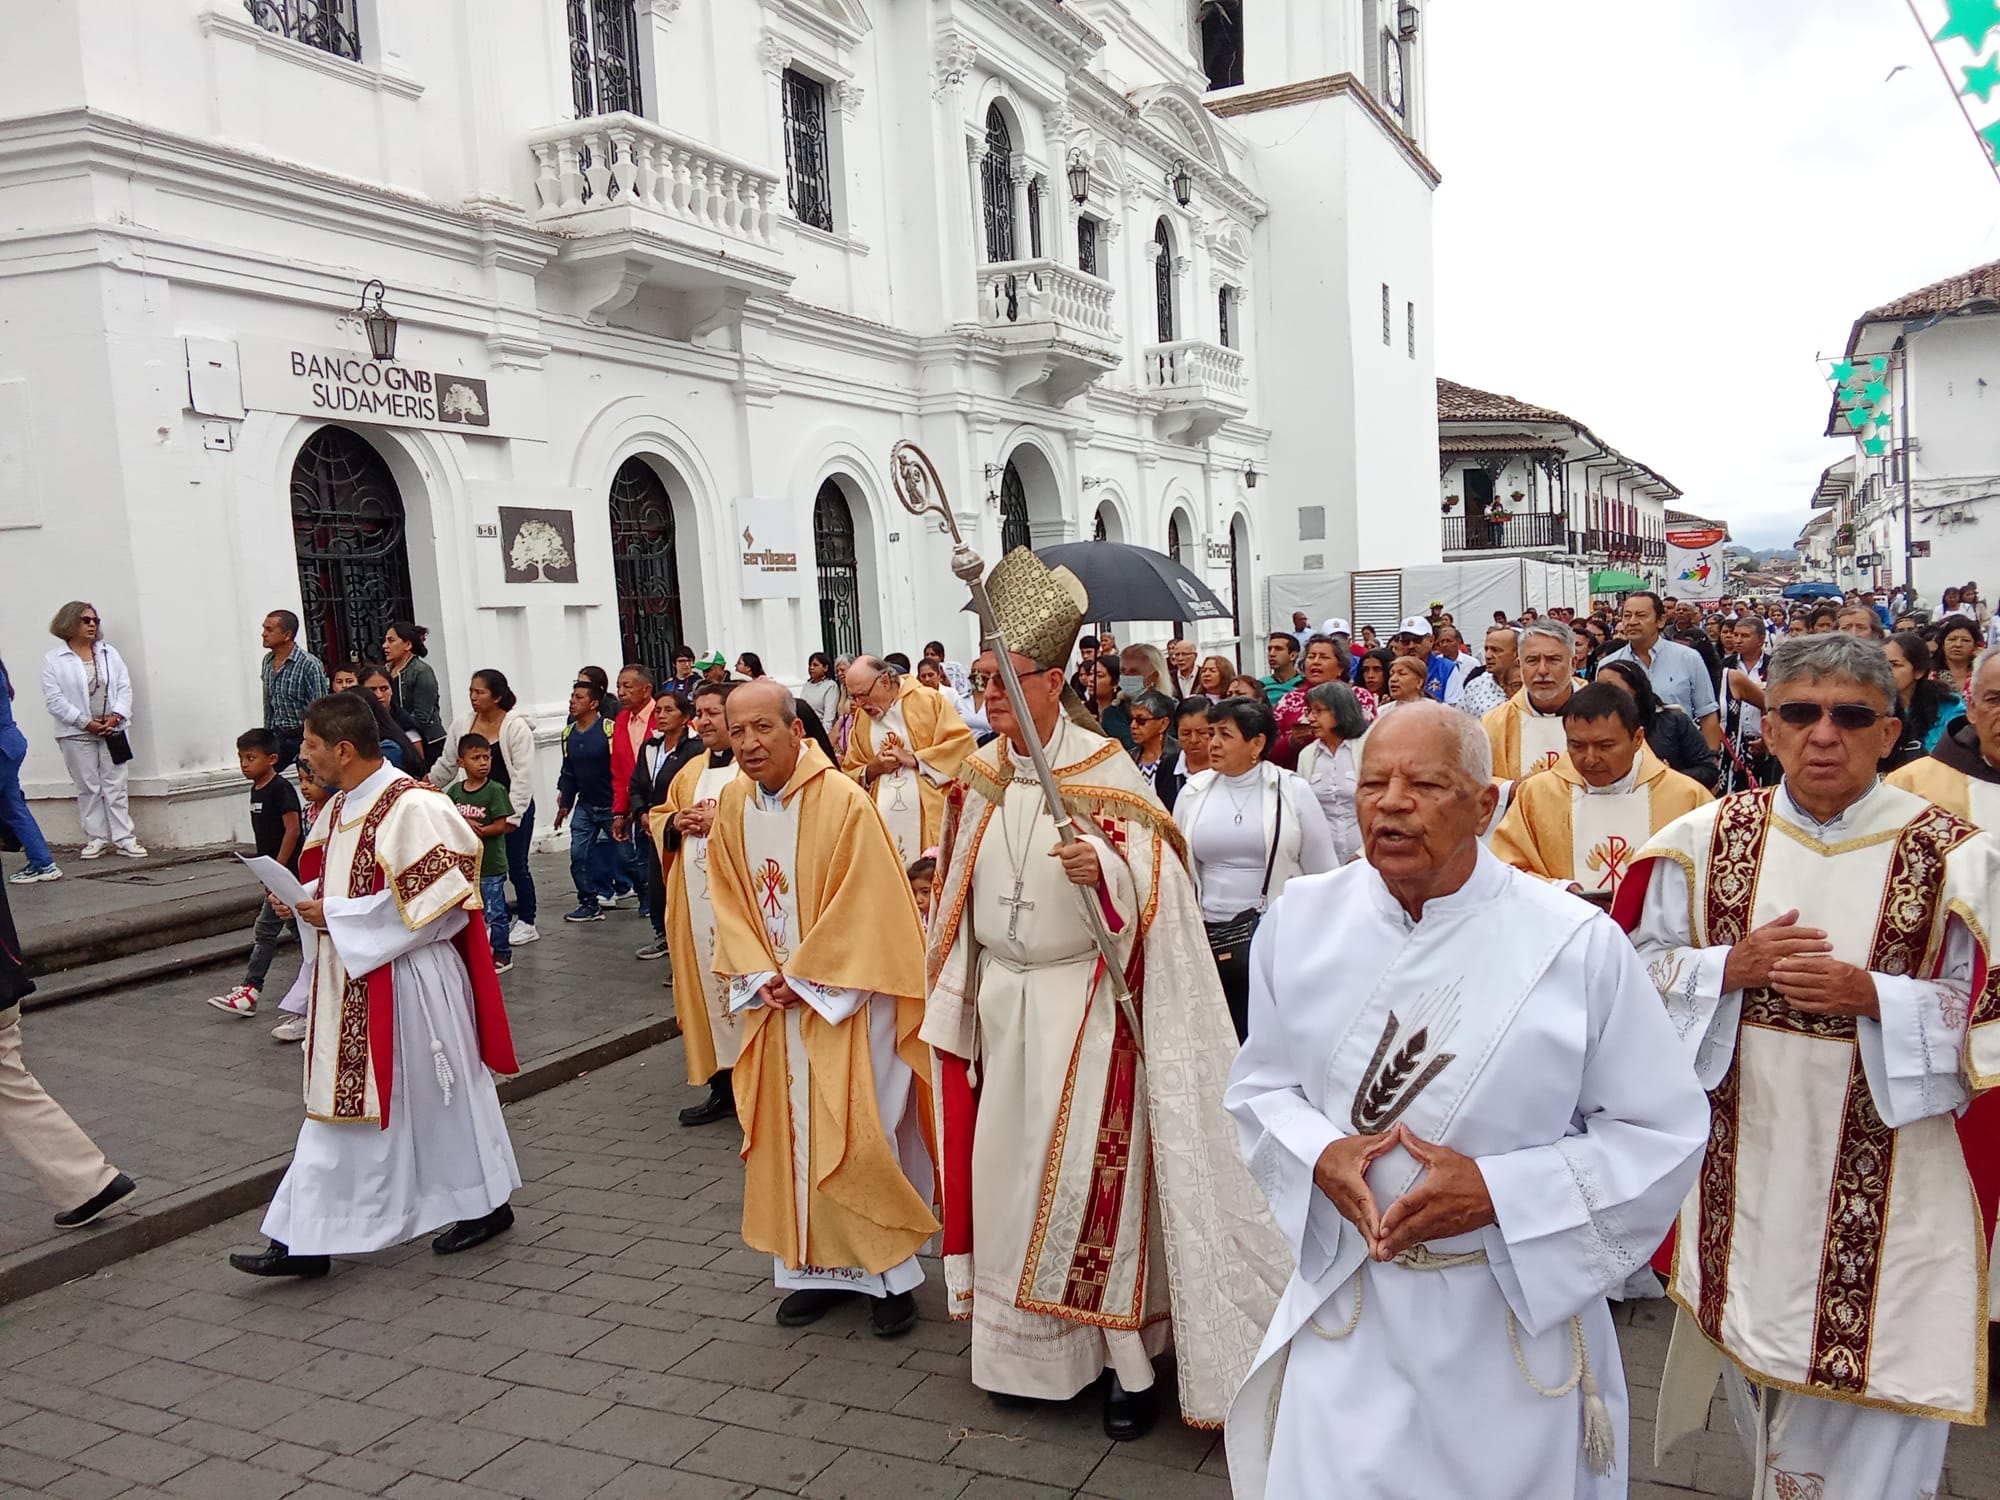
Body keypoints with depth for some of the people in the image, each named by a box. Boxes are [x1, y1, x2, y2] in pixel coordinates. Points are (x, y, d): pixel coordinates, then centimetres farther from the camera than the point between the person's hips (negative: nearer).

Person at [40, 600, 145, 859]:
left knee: (115, 786, 3)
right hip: (76, 734, -2)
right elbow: (54, 699, -8)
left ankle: (124, 838, 4)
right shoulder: (53, 660, -1)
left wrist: (116, 716, -9)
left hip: (111, 730, 2)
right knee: (88, 788, 3)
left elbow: (124, 687, 6)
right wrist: (86, 722, -14)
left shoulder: (109, 653, 10)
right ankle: (96, 838, 11)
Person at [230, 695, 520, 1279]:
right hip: (352, 984, 8)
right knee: (340, 1102, 12)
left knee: (437, 1095, 7)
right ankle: (307, 1239, 21)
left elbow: (429, 903, -23)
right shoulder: (341, 806, 8)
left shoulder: (411, 808, -20)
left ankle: (485, 1204, 27)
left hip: (407, 984, -8)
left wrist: (334, 916, -20)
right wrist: (307, 900, -1)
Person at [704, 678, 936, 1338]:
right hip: (774, 1002, 6)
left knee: (859, 1134, -2)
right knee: (789, 1134, 11)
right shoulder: (732, 803, 1)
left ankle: (890, 1270, 14)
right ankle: (816, 1268, 25)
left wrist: (802, 980, -14)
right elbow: (730, 901, 7)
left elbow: (862, 909, -17)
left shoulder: (843, 802, -18)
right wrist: (762, 978, -5)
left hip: (845, 998, -5)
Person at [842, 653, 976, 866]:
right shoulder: (860, 719, 12)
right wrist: (872, 769, -5)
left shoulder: (929, 701, -1)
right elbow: (850, 773, 17)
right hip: (886, 822, 3)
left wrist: (914, 759, -13)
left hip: (931, 816, -3)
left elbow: (964, 743, -8)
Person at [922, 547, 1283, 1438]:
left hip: (1082, 1005, -6)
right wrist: (956, 999, 15)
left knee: (1090, 1173, -2)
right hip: (1001, 1003, 6)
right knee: (1008, 1168, 11)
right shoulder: (978, 778, 7)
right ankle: (1028, 1345, 28)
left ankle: (1124, 1359, 13)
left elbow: (1150, 870, -18)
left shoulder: (1103, 770, -11)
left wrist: (1102, 867, -37)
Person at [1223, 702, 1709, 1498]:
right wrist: (1319, 1156, -16)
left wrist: (1497, 1191, -20)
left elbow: (1663, 1134, -9)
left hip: (1515, 1315, -1)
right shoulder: (1302, 917, -5)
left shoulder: (1579, 943, -15)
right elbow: (1260, 1084, 5)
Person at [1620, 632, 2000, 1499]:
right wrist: (1731, 965, -16)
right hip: (1745, 1158, 3)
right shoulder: (1707, 840, -2)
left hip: (1884, 1174, -2)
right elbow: (1639, 966, 1)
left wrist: (1872, 995, -21)